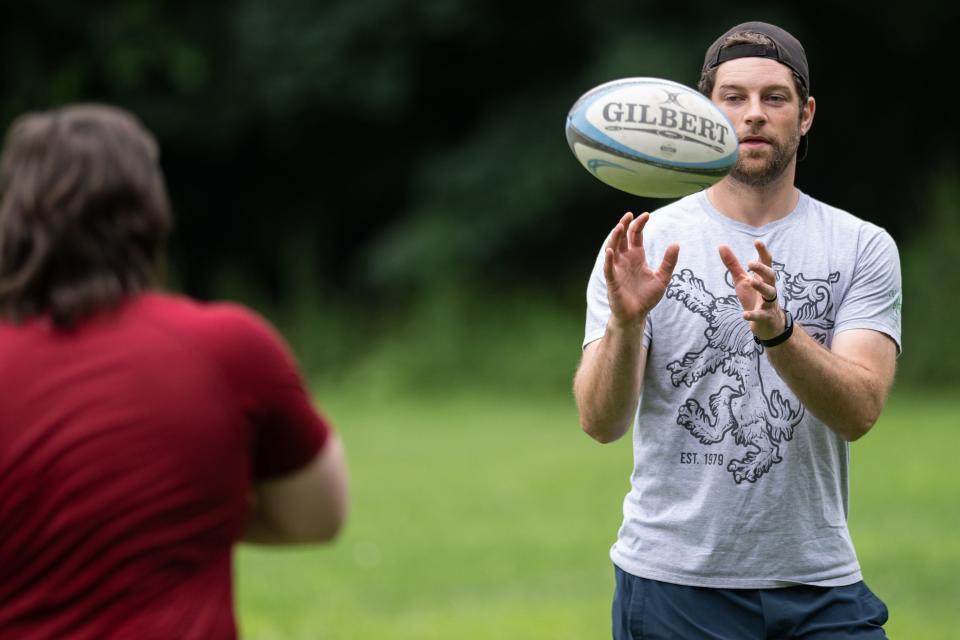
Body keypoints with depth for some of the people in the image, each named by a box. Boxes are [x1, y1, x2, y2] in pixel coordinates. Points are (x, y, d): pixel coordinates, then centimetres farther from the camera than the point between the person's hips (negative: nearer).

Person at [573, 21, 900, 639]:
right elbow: (601, 422, -10)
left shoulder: (864, 248, 1)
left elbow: (858, 410, -12)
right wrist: (624, 323, -28)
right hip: (673, 584, -1)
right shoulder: (646, 245, -1)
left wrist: (776, 328, -29)